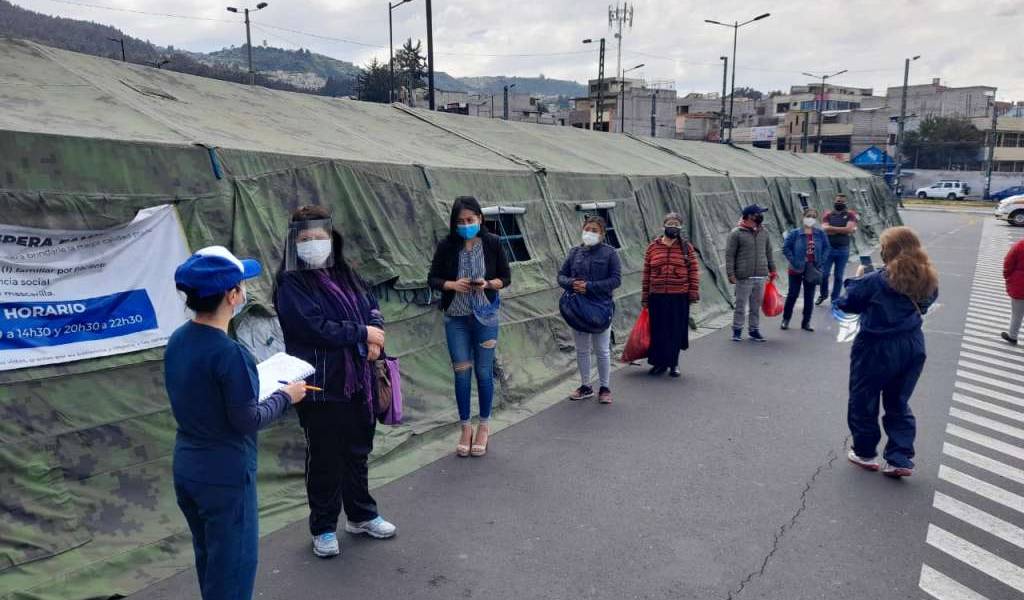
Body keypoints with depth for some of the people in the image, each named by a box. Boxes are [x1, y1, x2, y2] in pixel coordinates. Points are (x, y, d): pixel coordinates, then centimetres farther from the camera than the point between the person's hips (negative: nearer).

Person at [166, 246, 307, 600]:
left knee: (209, 559, 25)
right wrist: (285, 396, -5)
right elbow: (247, 421, -19)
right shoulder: (229, 353, -26)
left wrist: (253, 382, 9)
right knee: (233, 568, 9)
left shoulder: (177, 342, 0)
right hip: (225, 476, -8)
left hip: (186, 469, 8)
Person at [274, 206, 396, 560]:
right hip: (321, 387, -6)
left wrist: (375, 335, -9)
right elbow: (317, 328, -22)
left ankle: (361, 516, 37)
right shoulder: (292, 285, -12)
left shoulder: (345, 275, 9)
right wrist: (362, 333, -14)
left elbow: (372, 307, 12)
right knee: (324, 459, 7)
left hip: (357, 381, 7)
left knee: (358, 451, 19)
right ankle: (323, 528, 25)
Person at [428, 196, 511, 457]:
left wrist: (488, 284, -18)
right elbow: (433, 279, 1)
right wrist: (453, 284, -18)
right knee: (461, 372, 5)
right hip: (456, 318, 1)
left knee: (484, 372, 7)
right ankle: (465, 428, 19)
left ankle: (484, 426, 23)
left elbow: (506, 277, 2)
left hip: (485, 317, -1)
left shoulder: (492, 243, -4)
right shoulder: (447, 246, -4)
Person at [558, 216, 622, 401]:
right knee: (581, 349, 13)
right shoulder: (575, 252, 7)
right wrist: (570, 283, -14)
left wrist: (590, 287, -19)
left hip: (601, 308, -4)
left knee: (602, 350, 5)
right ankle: (585, 387, 27)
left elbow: (616, 279, -11)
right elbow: (561, 275, 9)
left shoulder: (609, 253, -5)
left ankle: (605, 388, 19)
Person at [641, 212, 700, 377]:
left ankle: (674, 363, 20)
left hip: (679, 297, -1)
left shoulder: (686, 247, 4)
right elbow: (646, 273, 7)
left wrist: (694, 292, -4)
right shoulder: (653, 247, 6)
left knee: (676, 330, 6)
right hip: (657, 297, 1)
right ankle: (659, 362, 18)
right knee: (658, 330, 4)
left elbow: (694, 271, 3)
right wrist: (645, 296, 5)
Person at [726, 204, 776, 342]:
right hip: (744, 277, -5)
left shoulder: (763, 232, 10)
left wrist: (772, 269, 15)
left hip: (761, 276, 5)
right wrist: (731, 274, -13)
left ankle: (754, 330, 22)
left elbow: (768, 252, 18)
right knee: (741, 305, 2)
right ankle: (737, 330, 15)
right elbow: (730, 255, -8)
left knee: (756, 306, 12)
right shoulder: (736, 233, -7)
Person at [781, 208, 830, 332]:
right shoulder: (795, 233, -8)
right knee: (793, 294, 3)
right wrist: (793, 261, -14)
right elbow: (786, 248, -7)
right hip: (797, 270, -2)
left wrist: (821, 263, -5)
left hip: (813, 269, 3)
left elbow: (826, 248, 5)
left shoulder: (820, 234, -1)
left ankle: (806, 322, 17)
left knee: (809, 296, 8)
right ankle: (786, 319, 17)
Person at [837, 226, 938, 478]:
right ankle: (901, 458, 15)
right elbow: (925, 305, 13)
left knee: (863, 401, 14)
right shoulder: (928, 281, -4)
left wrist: (857, 278, 6)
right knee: (898, 403, 18)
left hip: (876, 349, -5)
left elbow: (846, 303, -7)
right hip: (912, 348, 5)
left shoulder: (875, 281, -18)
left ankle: (865, 453, 26)